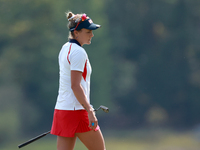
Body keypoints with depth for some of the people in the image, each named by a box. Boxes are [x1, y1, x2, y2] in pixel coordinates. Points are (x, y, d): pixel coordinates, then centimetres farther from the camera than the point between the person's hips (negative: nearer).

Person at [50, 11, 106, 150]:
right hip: (76, 111, -9)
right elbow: (75, 86, -20)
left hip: (61, 109, 9)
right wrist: (90, 111, -23)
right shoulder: (79, 52, -13)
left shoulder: (65, 49, 16)